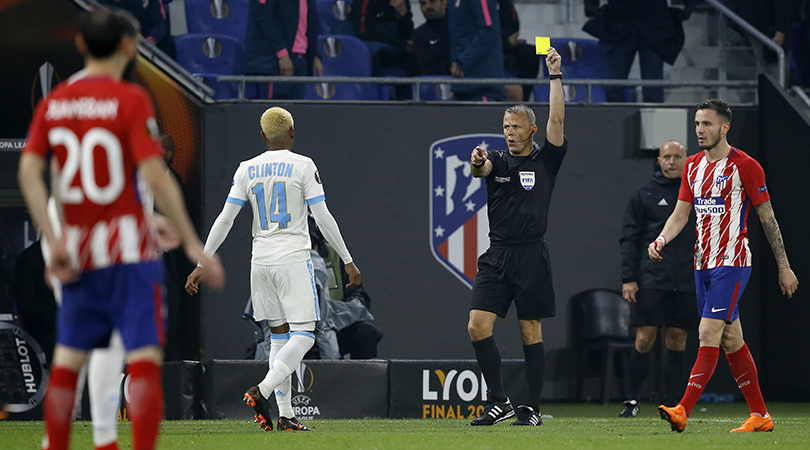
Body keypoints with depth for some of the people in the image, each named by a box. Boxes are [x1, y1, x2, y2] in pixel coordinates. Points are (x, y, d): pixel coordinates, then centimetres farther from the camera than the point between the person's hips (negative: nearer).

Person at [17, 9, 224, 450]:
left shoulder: (53, 102, 7)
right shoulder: (131, 100, -8)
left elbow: (28, 172, -1)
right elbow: (156, 178, -15)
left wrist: (53, 242, -1)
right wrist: (192, 243, -10)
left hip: (75, 250, 5)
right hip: (130, 248, -5)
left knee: (66, 361, 12)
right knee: (144, 359, -7)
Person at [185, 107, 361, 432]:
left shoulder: (247, 170, 6)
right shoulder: (302, 167, -4)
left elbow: (224, 220, 2)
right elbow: (323, 218, -8)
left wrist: (203, 264, 6)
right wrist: (348, 262, -2)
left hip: (261, 263, 5)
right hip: (293, 259, -5)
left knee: (279, 334, 12)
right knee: (303, 336, -4)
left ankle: (285, 415, 7)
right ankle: (263, 391, -26)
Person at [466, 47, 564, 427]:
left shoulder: (545, 160, 5)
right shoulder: (498, 161, 11)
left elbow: (557, 119, -6)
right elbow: (480, 169, -11)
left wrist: (555, 75, -8)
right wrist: (476, 162, -35)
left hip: (531, 256, -3)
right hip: (496, 255, 3)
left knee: (530, 332, 0)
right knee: (477, 326, -9)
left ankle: (532, 407, 6)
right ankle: (499, 402, -1)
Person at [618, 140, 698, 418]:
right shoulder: (644, 195, 4)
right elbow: (629, 238, 3)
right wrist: (628, 278, -5)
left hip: (686, 282, 2)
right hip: (651, 280, -2)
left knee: (677, 343, 3)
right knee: (645, 340, -7)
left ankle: (671, 405, 7)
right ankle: (632, 400, 3)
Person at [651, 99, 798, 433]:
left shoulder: (745, 166, -7)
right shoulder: (693, 166, 12)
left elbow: (767, 218, -3)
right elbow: (680, 214, 13)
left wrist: (784, 267, -1)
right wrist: (661, 240, -8)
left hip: (732, 263, -7)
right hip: (703, 264, 7)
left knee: (709, 333, -15)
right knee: (731, 340, 9)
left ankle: (682, 411, -23)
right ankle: (759, 415, 15)